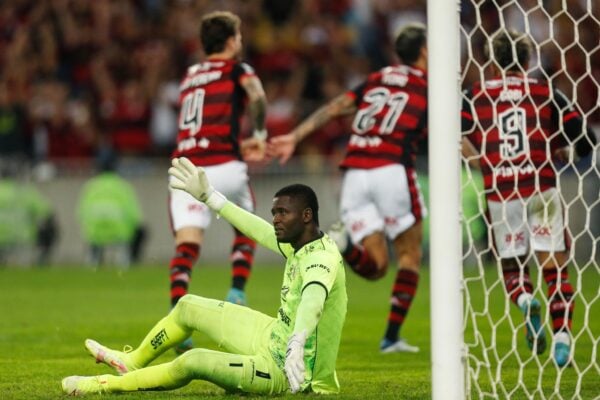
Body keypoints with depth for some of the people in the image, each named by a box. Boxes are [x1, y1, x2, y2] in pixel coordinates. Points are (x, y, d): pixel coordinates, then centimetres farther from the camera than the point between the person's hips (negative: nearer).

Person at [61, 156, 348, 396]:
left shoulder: (322, 258, -29)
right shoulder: (297, 244, -1)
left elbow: (313, 297, -50)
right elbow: (259, 231, 17)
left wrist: (297, 342, -70)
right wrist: (208, 196, 24)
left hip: (286, 371, -10)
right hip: (276, 339, 10)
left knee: (195, 361, -25)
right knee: (188, 307, 20)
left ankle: (109, 385, -3)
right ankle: (132, 363, 40)